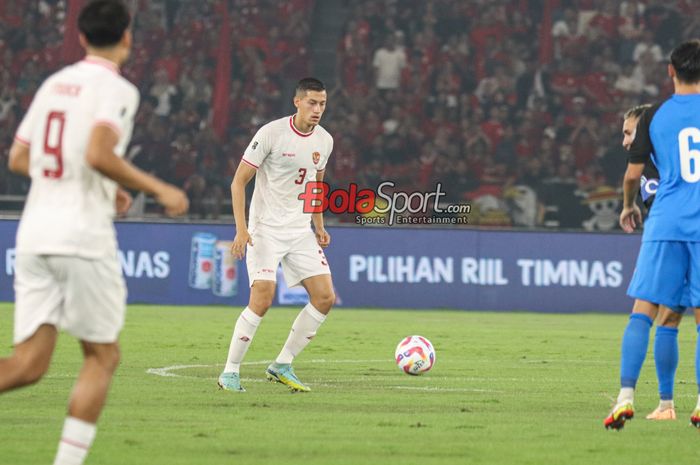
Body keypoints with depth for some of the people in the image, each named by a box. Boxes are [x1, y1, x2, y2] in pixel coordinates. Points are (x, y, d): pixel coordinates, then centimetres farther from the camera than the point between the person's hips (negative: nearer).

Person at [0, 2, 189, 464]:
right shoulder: (116, 89, -6)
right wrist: (158, 188, -11)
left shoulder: (53, 84, 16)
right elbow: (99, 155, -22)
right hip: (83, 236, -6)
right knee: (102, 356, 9)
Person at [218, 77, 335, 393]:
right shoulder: (272, 133, -12)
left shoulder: (324, 141, 6)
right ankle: (230, 372, -7)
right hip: (266, 229, -6)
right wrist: (241, 229, -18)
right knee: (263, 298, -19)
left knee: (325, 297, -3)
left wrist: (319, 227, 16)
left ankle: (283, 365, 8)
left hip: (301, 230, 6)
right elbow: (239, 181, -10)